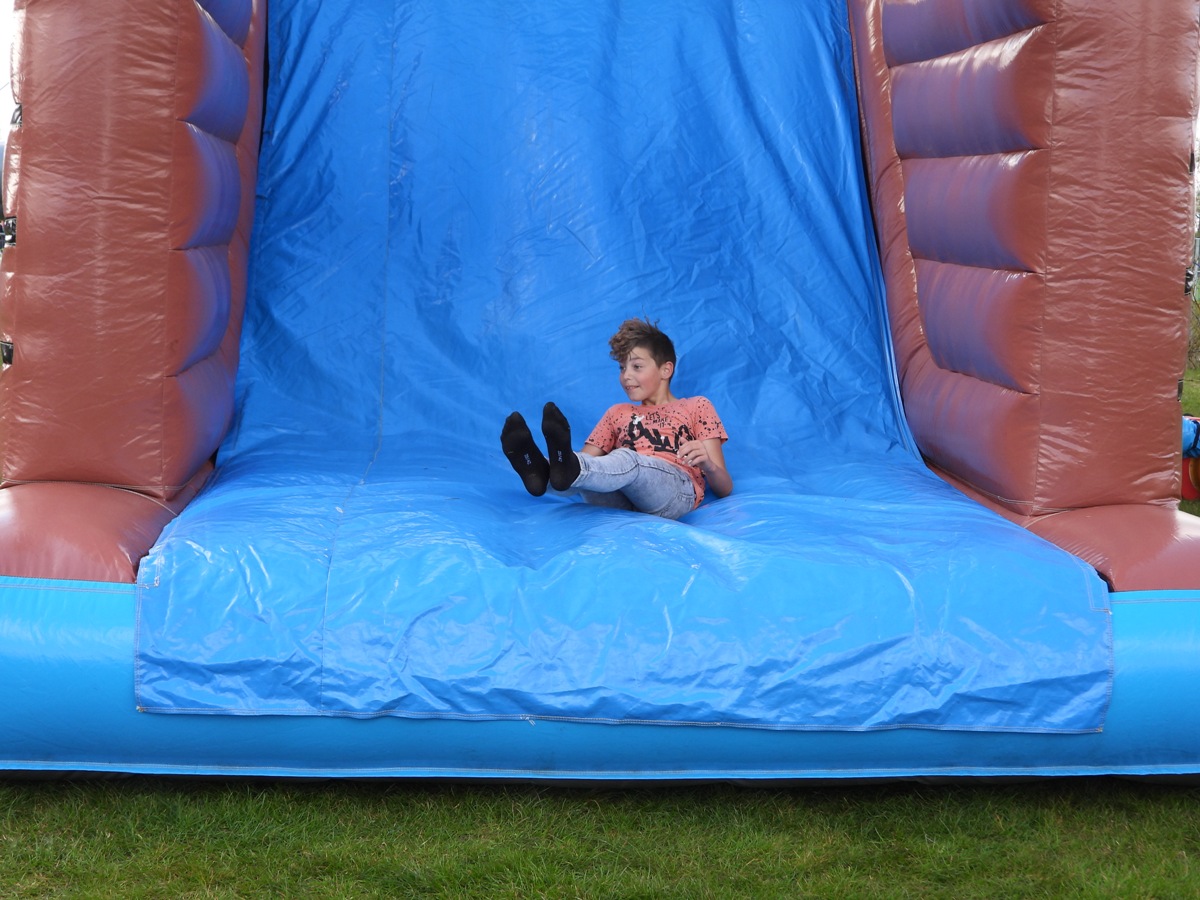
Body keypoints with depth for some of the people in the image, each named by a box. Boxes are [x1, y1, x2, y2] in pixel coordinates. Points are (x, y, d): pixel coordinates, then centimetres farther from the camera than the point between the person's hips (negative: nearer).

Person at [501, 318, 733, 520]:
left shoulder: (697, 407, 22)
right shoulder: (618, 413, 35)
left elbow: (724, 489, 13)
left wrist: (707, 463, -10)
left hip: (677, 491, -4)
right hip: (621, 499, 4)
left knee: (627, 460, -35)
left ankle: (569, 468, -64)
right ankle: (540, 469, -58)